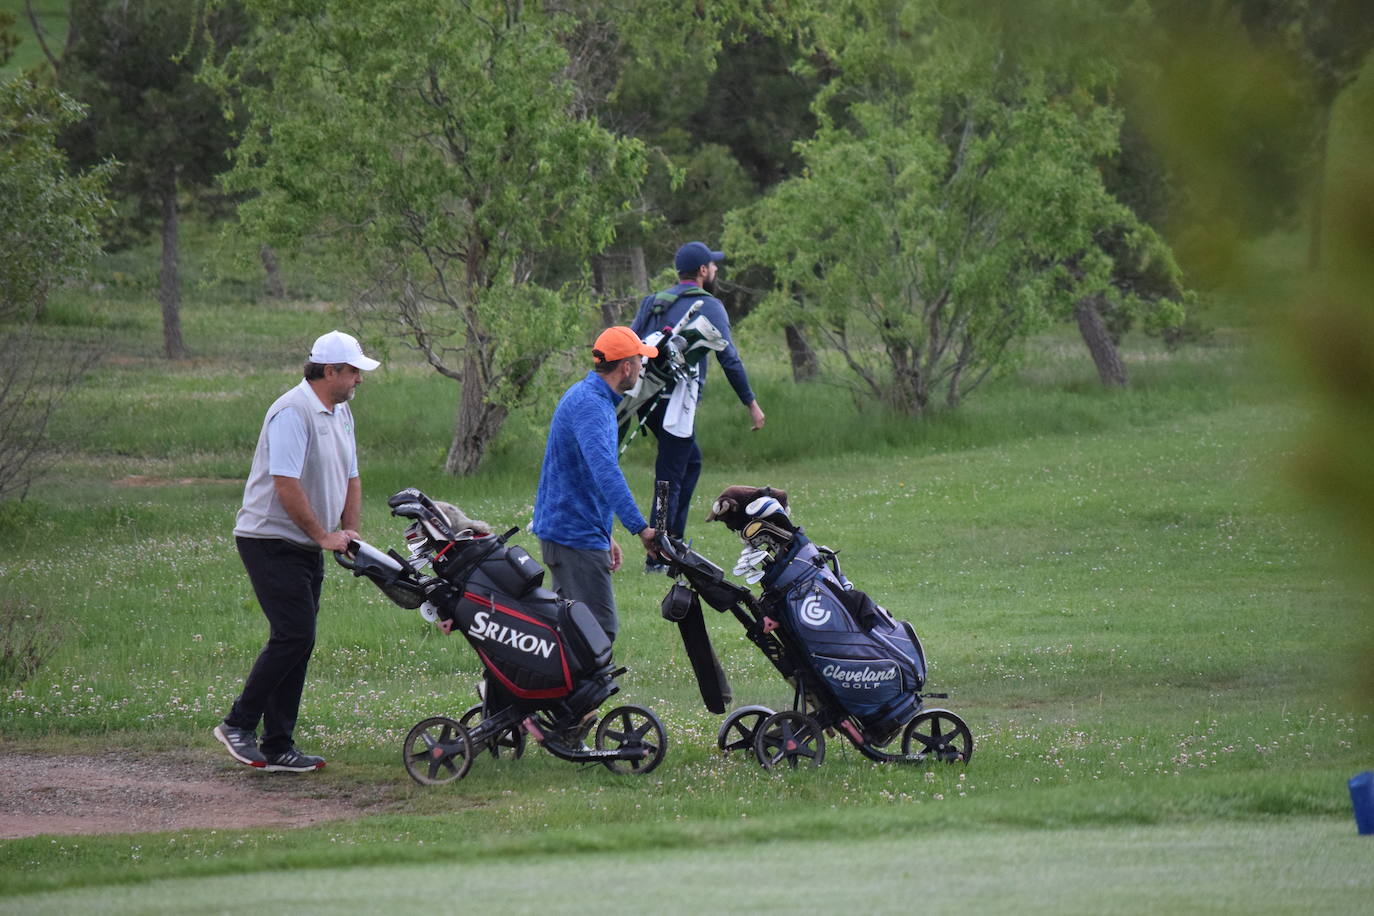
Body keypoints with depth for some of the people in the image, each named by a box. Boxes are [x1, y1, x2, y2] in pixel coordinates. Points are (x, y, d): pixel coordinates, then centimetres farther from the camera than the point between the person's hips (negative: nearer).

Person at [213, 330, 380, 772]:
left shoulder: (340, 413, 14)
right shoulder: (292, 412, -18)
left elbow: (350, 478, 20)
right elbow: (286, 485, -23)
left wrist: (349, 531, 6)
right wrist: (324, 535, -17)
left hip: (307, 547, 9)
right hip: (270, 540, -9)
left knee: (298, 642, 6)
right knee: (294, 634, -15)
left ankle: (278, 746, 8)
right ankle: (238, 725, -5)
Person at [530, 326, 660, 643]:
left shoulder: (588, 397, 17)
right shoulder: (589, 404, -18)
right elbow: (604, 471, -32)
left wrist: (605, 535, 28)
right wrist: (639, 528, -38)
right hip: (577, 537, -11)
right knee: (600, 630, -14)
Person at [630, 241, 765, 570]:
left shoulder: (652, 303, 16)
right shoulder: (708, 306, -3)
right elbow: (729, 358, -5)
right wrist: (751, 403, 1)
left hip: (647, 399, 7)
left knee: (691, 460, 21)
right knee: (670, 477, -4)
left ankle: (673, 541, 19)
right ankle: (658, 558, -4)